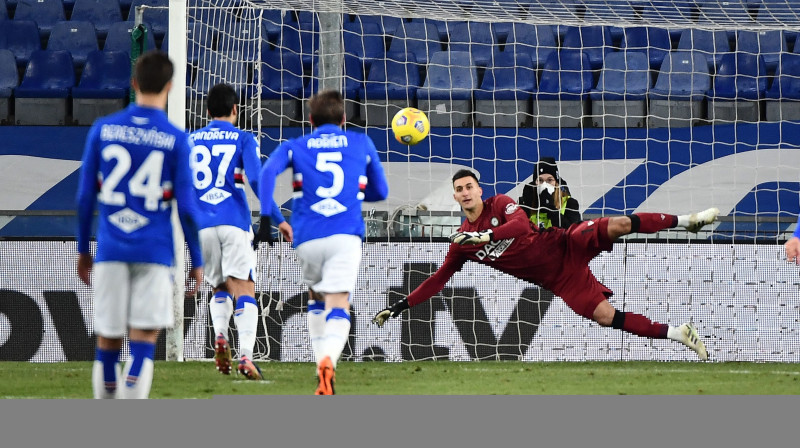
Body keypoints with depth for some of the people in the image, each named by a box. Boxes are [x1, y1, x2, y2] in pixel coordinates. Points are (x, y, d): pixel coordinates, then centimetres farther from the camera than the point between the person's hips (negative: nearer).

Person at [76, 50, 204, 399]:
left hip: (110, 251, 2)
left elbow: (85, 196, 6)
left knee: (107, 340, 9)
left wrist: (83, 249, 16)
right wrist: (197, 261, 6)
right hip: (154, 252, -2)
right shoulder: (176, 140, -3)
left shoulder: (102, 129, 3)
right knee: (143, 341, -4)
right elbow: (186, 206, -3)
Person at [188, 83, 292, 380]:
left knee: (220, 287, 20)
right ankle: (245, 355, -25)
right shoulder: (244, 140, 4)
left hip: (201, 223, 3)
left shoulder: (190, 141, 13)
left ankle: (220, 335, -7)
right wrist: (278, 219, -6)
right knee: (244, 288, -7)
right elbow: (256, 180, -8)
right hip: (234, 221, -3)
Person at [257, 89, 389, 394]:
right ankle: (329, 361, -43)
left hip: (307, 239, 2)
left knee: (316, 300, 27)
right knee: (338, 307, -14)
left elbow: (268, 171, -7)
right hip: (346, 236, -2)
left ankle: (321, 365, 21)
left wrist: (265, 217, -13)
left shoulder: (294, 147, 15)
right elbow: (380, 192, 25)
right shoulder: (362, 144, 17)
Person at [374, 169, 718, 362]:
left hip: (565, 246, -2)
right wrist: (400, 307, 3)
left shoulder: (500, 204, -3)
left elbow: (521, 224, -22)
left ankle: (686, 221, -11)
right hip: (557, 281, 2)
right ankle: (677, 334, -9)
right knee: (605, 317, -15)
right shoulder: (461, 243, 5)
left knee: (618, 226, -26)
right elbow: (438, 280, 8)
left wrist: (486, 236, -34)